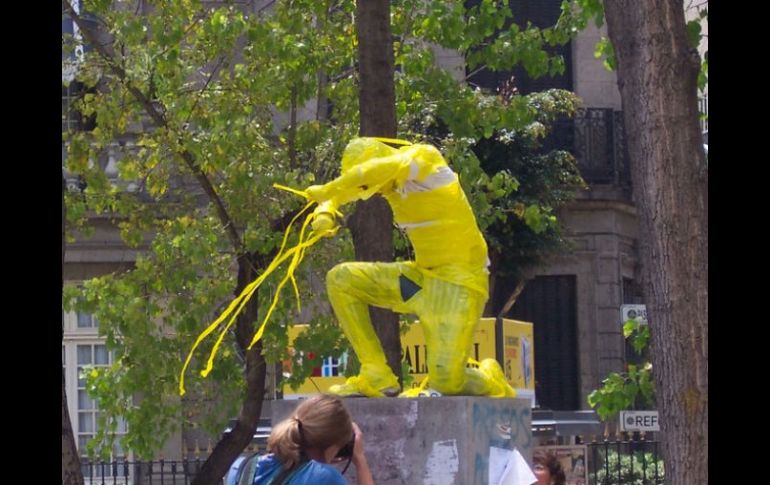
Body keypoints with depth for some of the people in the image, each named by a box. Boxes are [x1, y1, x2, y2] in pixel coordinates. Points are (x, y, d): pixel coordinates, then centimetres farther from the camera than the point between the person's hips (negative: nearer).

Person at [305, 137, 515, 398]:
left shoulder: (425, 158, -19)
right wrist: (326, 211, -9)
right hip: (423, 275, 8)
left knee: (446, 381, -18)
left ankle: (488, 379, 19)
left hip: (460, 281, -8)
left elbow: (382, 168, -39)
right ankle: (377, 377, -2)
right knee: (340, 280, -2)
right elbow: (342, 187, 14)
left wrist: (326, 190, -32)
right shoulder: (390, 178, 3)